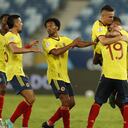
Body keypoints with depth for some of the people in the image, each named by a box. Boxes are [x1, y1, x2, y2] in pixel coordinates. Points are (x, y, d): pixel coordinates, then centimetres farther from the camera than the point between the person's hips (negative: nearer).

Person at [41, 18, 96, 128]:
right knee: (66, 101, -18)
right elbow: (55, 52, -23)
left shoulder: (64, 39, 13)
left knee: (71, 103, 8)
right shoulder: (46, 41, -6)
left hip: (65, 76, 7)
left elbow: (80, 44, 17)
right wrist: (71, 44, -19)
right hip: (55, 76, -7)